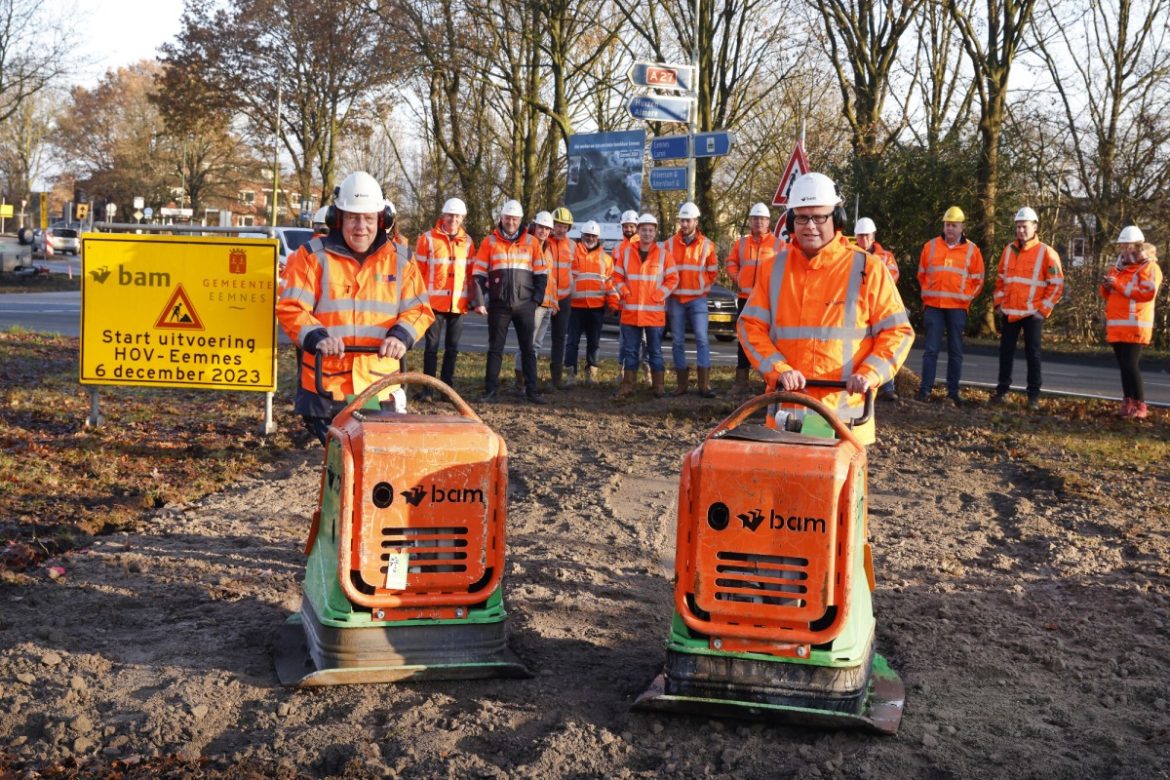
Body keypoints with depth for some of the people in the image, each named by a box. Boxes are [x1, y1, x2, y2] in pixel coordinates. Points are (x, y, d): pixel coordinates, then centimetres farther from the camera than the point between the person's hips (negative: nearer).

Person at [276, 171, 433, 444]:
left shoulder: (400, 261, 10)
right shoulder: (312, 256, 2)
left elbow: (418, 309, 7)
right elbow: (290, 308, -3)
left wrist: (400, 336, -15)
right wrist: (316, 337, -22)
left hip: (380, 389, 2)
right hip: (325, 386, -2)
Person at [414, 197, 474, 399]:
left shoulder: (467, 242, 9)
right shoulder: (428, 238, -1)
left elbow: (470, 272, 13)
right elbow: (418, 269, 0)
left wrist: (470, 298, 9)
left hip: (458, 304, 3)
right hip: (435, 302, -3)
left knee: (453, 348, 8)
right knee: (432, 346, -1)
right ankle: (427, 388, 3)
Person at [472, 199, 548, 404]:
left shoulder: (531, 242, 4)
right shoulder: (489, 242, 2)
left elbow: (541, 273, 7)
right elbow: (478, 274, 2)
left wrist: (536, 299, -2)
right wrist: (479, 301, -6)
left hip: (524, 304, 1)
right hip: (498, 305, 0)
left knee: (528, 349, 5)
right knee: (495, 349, 5)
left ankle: (532, 390, 10)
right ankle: (490, 390, 11)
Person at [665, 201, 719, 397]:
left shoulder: (706, 244, 2)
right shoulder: (670, 243, 3)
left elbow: (712, 271, 12)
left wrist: (702, 287, 7)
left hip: (697, 299, -1)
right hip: (675, 300, 2)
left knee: (702, 339, -9)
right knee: (677, 342, 4)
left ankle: (704, 385, -9)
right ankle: (682, 383, 11)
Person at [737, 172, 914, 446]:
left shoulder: (867, 269, 1)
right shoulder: (773, 269, 10)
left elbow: (897, 331, 1)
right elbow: (751, 326, 5)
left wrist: (869, 374, -14)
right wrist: (779, 369, -11)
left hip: (844, 411, -2)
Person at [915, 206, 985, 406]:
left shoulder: (972, 250, 4)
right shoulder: (930, 246, 6)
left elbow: (978, 280, 9)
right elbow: (922, 274, 14)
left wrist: (966, 297, 1)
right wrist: (929, 294, 7)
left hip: (957, 307, 0)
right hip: (933, 306, 0)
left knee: (955, 350, 5)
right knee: (931, 348, -1)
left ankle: (953, 391, 10)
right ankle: (925, 389, 2)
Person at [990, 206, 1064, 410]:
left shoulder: (1046, 252, -6)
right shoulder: (1009, 250, 9)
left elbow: (1057, 283, -5)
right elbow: (1000, 277, 18)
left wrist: (1044, 308, -9)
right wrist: (999, 302, 10)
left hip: (1032, 313, -4)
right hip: (1009, 312, 4)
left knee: (1032, 353, 0)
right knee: (1006, 351, 9)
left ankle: (1034, 396, 6)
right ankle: (1002, 389, 19)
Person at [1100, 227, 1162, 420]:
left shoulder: (1149, 267, -4)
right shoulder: (1118, 267, 19)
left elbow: (1147, 293, -18)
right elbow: (1109, 295, 26)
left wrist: (1118, 284, -17)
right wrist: (1107, 287, 2)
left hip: (1135, 326, -7)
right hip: (1116, 326, 7)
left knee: (1131, 365, -12)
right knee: (1124, 365, 9)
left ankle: (1140, 406, -6)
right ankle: (1129, 403, 15)